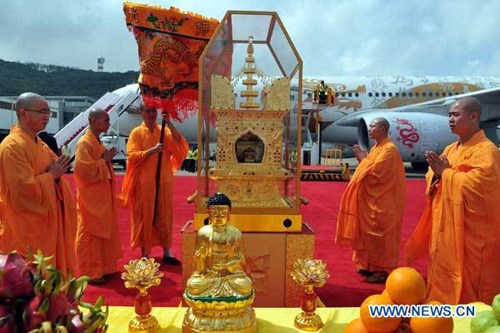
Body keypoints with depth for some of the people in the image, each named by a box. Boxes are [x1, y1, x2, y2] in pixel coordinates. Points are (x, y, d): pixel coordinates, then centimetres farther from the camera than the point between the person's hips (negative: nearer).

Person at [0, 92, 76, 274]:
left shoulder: (38, 143, 12)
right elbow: (24, 189, -24)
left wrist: (57, 170, -2)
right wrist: (52, 174, -15)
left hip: (46, 222, 9)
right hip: (27, 230, -9)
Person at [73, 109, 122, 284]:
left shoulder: (98, 142, 12)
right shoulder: (84, 143, -16)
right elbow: (86, 171, -24)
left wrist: (108, 159, 2)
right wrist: (104, 160, -15)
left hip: (102, 195, 9)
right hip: (91, 197, -9)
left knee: (104, 232, 16)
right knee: (90, 235, 1)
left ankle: (103, 267, 27)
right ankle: (90, 273, 12)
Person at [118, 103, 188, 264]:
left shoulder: (164, 131, 8)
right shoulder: (136, 132, -1)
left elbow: (180, 144, -8)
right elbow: (132, 156, -11)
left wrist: (169, 123, -15)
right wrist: (153, 150, -21)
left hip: (164, 181, 3)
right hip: (145, 182, -3)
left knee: (165, 216, 8)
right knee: (145, 217, 3)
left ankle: (167, 252, 18)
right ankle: (145, 253, 15)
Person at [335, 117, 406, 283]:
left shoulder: (389, 149, -16)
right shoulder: (377, 147, 13)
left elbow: (375, 172, -23)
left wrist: (363, 159, -10)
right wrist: (362, 158, -1)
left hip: (382, 202, -9)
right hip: (373, 198, 9)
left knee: (379, 235, -2)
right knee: (371, 234, 14)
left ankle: (382, 270, 9)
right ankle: (372, 265, 24)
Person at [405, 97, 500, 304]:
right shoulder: (451, 149, 12)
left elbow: (474, 185, -26)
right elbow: (433, 180, 12)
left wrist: (446, 172, -14)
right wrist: (437, 172, -10)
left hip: (470, 231, -8)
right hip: (446, 227, 8)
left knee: (467, 280, 2)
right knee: (445, 276, 16)